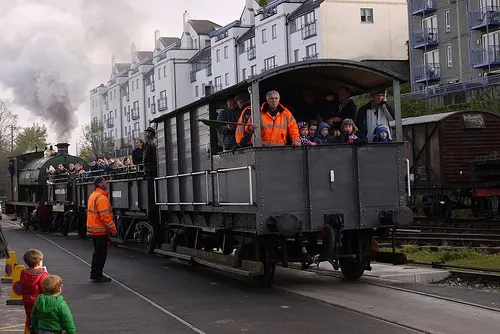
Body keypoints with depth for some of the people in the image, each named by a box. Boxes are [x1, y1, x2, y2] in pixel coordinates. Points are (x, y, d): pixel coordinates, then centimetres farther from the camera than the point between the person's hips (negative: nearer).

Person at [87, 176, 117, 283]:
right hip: (100, 230, -10)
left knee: (98, 252, 18)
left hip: (94, 228, 10)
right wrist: (113, 228, -18)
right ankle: (97, 275, 1)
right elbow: (105, 215, -24)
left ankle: (94, 274, 24)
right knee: (101, 253, -3)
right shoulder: (101, 198, -19)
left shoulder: (93, 195, 14)